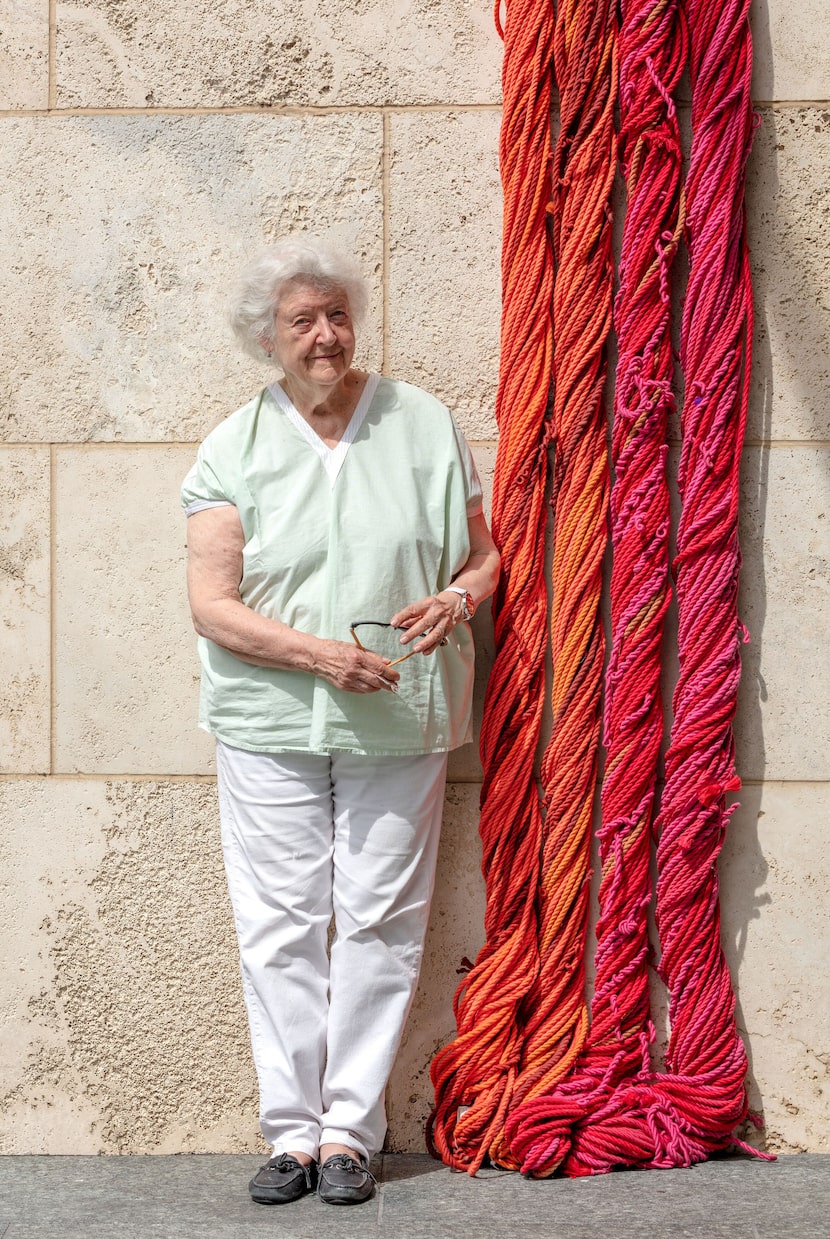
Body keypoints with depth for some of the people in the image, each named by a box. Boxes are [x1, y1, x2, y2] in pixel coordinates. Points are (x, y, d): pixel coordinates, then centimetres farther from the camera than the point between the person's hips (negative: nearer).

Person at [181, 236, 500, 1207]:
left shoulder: (422, 424, 6)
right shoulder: (233, 450, 2)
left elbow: (483, 554, 12)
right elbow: (211, 605, -4)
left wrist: (458, 597, -12)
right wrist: (317, 652, -17)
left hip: (399, 723, 1)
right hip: (270, 724, 0)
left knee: (380, 923, 2)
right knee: (280, 926, 1)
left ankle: (350, 1127, 12)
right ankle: (292, 1128, 11)